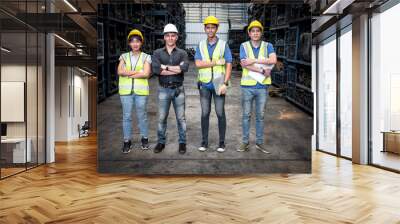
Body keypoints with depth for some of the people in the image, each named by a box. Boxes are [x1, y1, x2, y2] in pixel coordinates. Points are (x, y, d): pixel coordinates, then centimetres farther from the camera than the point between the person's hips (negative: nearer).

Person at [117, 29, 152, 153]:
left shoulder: (146, 57, 5)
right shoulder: (124, 56, 10)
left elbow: (146, 74, -9)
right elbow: (120, 71, -5)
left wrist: (128, 74, -7)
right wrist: (138, 72, -10)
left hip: (141, 91, -1)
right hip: (126, 91, 2)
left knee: (142, 115, 6)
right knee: (126, 116, 4)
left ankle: (144, 139, 21)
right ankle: (127, 141, 13)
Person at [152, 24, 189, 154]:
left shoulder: (182, 53, 5)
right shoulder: (157, 53, 5)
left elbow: (185, 67, -16)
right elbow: (155, 69, -14)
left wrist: (166, 67, -13)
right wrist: (177, 69, -13)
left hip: (178, 89, 0)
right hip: (164, 89, 0)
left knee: (181, 118, 6)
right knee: (162, 118, 7)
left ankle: (182, 142, 18)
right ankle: (161, 142, 21)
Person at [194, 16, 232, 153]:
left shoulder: (223, 45, 0)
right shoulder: (201, 45, 6)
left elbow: (229, 65, -5)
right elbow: (198, 64, -8)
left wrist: (225, 84, -15)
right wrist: (217, 62, -14)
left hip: (218, 83, -2)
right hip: (204, 84, 2)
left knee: (220, 113, 2)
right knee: (205, 113, 6)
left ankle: (222, 142, 12)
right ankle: (204, 142, 15)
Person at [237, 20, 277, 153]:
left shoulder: (268, 46, 7)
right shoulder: (244, 46, 5)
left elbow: (273, 60, -12)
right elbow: (244, 64, -10)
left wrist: (255, 60, -15)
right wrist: (263, 71, -13)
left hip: (262, 85, 1)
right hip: (247, 85, -1)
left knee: (260, 116, 8)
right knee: (246, 115, 5)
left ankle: (260, 143, 17)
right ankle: (245, 142, 14)